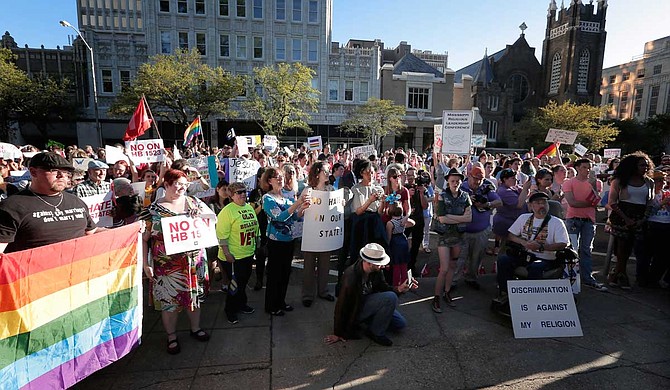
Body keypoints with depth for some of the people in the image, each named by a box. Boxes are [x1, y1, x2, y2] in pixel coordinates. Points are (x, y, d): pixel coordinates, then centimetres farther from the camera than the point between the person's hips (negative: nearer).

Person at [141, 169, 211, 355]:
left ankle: (195, 328, 38)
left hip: (194, 260, 3)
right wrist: (146, 264, -7)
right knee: (169, 300, 8)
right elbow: (144, 238, -3)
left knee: (195, 295, 16)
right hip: (167, 264, -3)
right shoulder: (154, 209, -5)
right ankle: (172, 337, 29)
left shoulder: (194, 203, 3)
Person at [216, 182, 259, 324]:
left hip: (248, 253, 7)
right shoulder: (227, 211, -15)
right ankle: (230, 311, 23)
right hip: (234, 256, -7)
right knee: (235, 284, 4)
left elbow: (255, 228, 18)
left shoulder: (250, 208, 9)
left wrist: (257, 246, 18)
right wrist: (226, 253, -21)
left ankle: (241, 304, 39)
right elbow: (222, 234, -19)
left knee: (244, 281, 20)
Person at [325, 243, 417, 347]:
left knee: (401, 323, 5)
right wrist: (338, 334, -15)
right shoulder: (351, 277, -33)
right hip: (355, 310, -8)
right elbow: (341, 306, -24)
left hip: (369, 301, 8)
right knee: (390, 298, -27)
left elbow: (383, 287, 1)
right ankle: (375, 332, -8)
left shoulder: (376, 270, -12)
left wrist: (399, 289, -20)